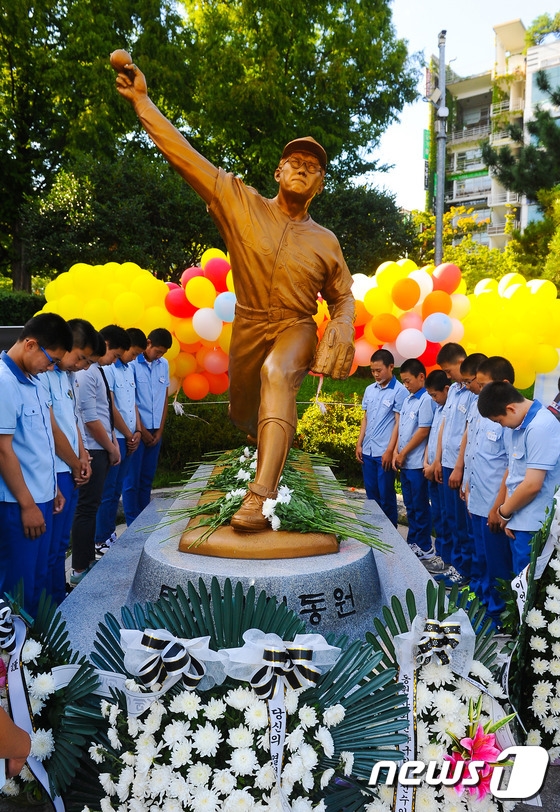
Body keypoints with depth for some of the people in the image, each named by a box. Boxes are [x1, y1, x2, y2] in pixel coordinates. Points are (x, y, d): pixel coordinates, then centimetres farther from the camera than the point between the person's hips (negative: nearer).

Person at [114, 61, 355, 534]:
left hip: (295, 328, -2)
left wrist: (341, 331, -10)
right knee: (247, 415, 16)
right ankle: (274, 457, 56)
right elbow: (184, 155, -7)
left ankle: (261, 497, -44)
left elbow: (343, 298, 11)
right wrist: (142, 101, -11)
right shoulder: (241, 204, -3)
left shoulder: (325, 242, 0)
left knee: (277, 375, -36)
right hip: (249, 326, 2)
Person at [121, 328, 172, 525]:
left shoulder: (164, 364, 8)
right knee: (132, 479, 0)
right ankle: (133, 525, 7)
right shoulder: (132, 364, -10)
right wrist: (141, 430, -6)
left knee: (148, 479, 11)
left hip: (155, 430, 6)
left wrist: (160, 430, 6)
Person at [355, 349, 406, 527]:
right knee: (371, 494, 13)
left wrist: (390, 450, -14)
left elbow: (399, 422, -10)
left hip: (384, 452, -6)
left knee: (386, 495, 2)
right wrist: (359, 444, 9)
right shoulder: (370, 390, 10)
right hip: (368, 450, 6)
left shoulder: (399, 391, -9)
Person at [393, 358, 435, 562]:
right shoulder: (407, 400, 12)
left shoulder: (426, 400, -14)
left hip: (417, 463, -8)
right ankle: (412, 542, 26)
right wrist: (396, 452, 2)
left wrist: (403, 454, -11)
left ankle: (424, 548, 11)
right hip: (405, 463, 8)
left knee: (420, 506, 1)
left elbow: (423, 431, -17)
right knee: (410, 506, 16)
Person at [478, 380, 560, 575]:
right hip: (520, 522, 9)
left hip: (533, 527, -8)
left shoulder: (540, 427, -20)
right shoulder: (517, 426, 9)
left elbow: (532, 485, -22)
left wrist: (504, 511, -6)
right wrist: (507, 514, 5)